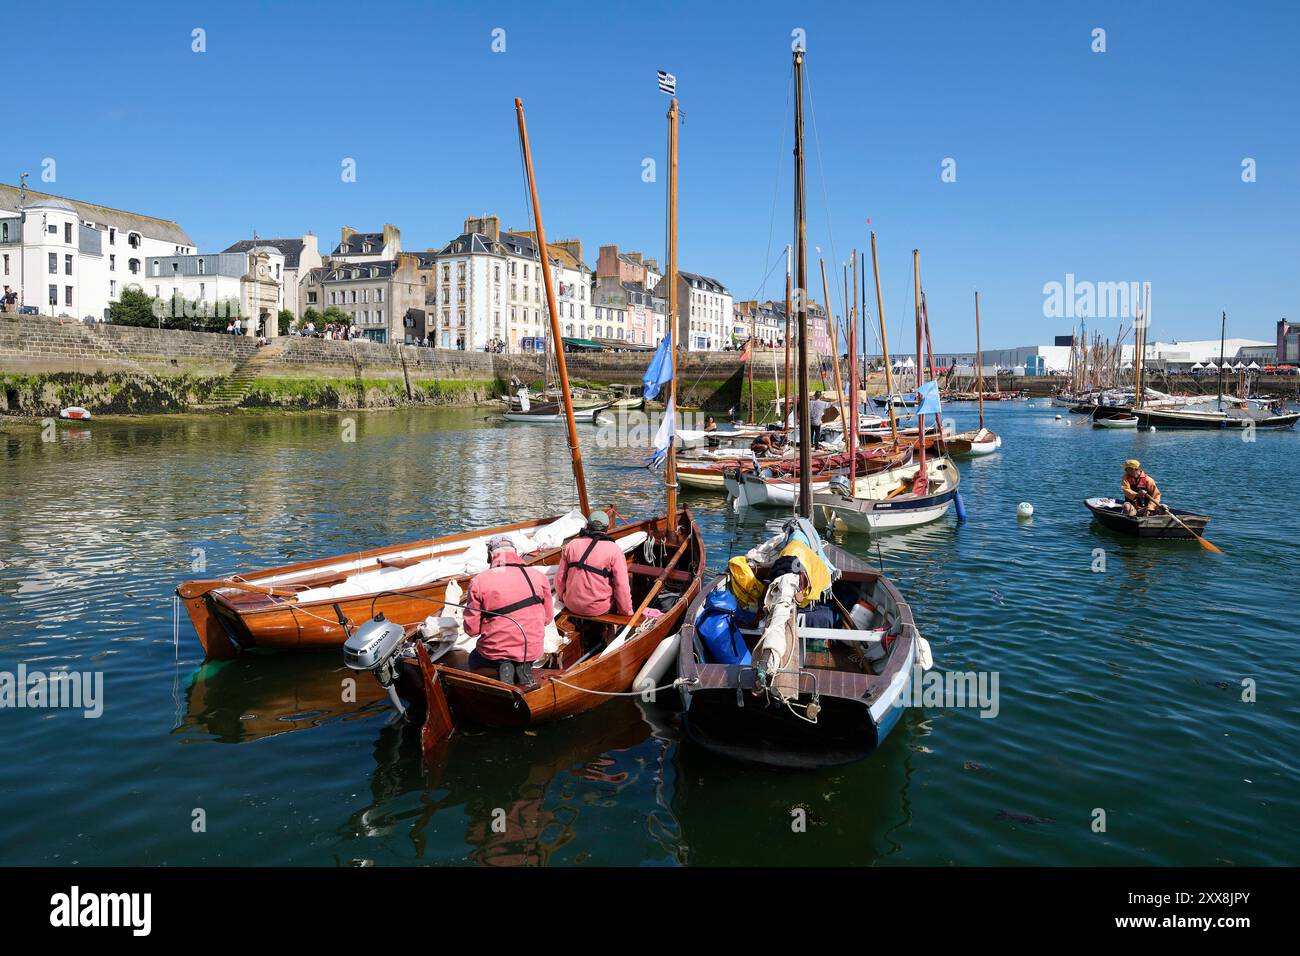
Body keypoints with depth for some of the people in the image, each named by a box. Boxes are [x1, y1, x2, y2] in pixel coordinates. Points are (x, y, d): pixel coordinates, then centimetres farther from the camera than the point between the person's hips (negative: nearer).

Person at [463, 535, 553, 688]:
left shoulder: (479, 581, -14)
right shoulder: (539, 576, -8)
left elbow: (472, 629, -10)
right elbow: (547, 618, 1)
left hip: (494, 652, -4)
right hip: (532, 651, 4)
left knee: (473, 661, 31)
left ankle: (502, 668, 3)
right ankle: (523, 667, 10)